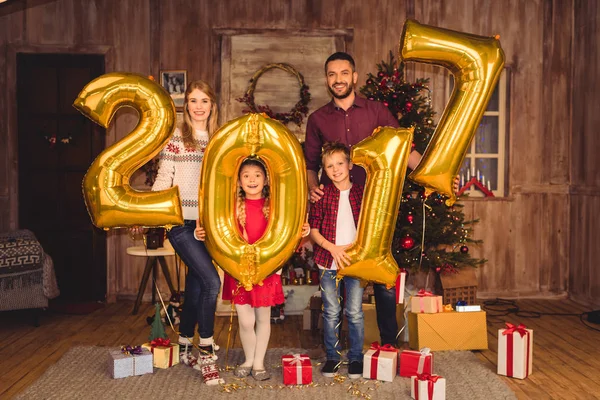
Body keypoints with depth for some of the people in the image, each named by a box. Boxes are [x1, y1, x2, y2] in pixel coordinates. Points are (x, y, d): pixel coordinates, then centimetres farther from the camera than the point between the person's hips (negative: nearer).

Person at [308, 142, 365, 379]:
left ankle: (355, 357, 20)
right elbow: (313, 230, 0)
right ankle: (332, 356, 24)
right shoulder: (322, 195, -1)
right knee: (331, 312, 8)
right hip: (328, 261, 0)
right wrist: (334, 248, -12)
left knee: (355, 312, 5)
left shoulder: (362, 192, 1)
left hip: (355, 260, 0)